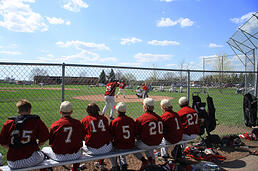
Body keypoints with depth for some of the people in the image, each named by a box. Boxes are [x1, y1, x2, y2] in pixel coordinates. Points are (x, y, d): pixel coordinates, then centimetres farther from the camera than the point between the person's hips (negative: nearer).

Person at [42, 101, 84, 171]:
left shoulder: (55, 125, -14)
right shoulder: (78, 123, -9)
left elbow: (51, 142, -4)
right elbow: (81, 139, 3)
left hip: (59, 156, -1)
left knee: (44, 149, 26)